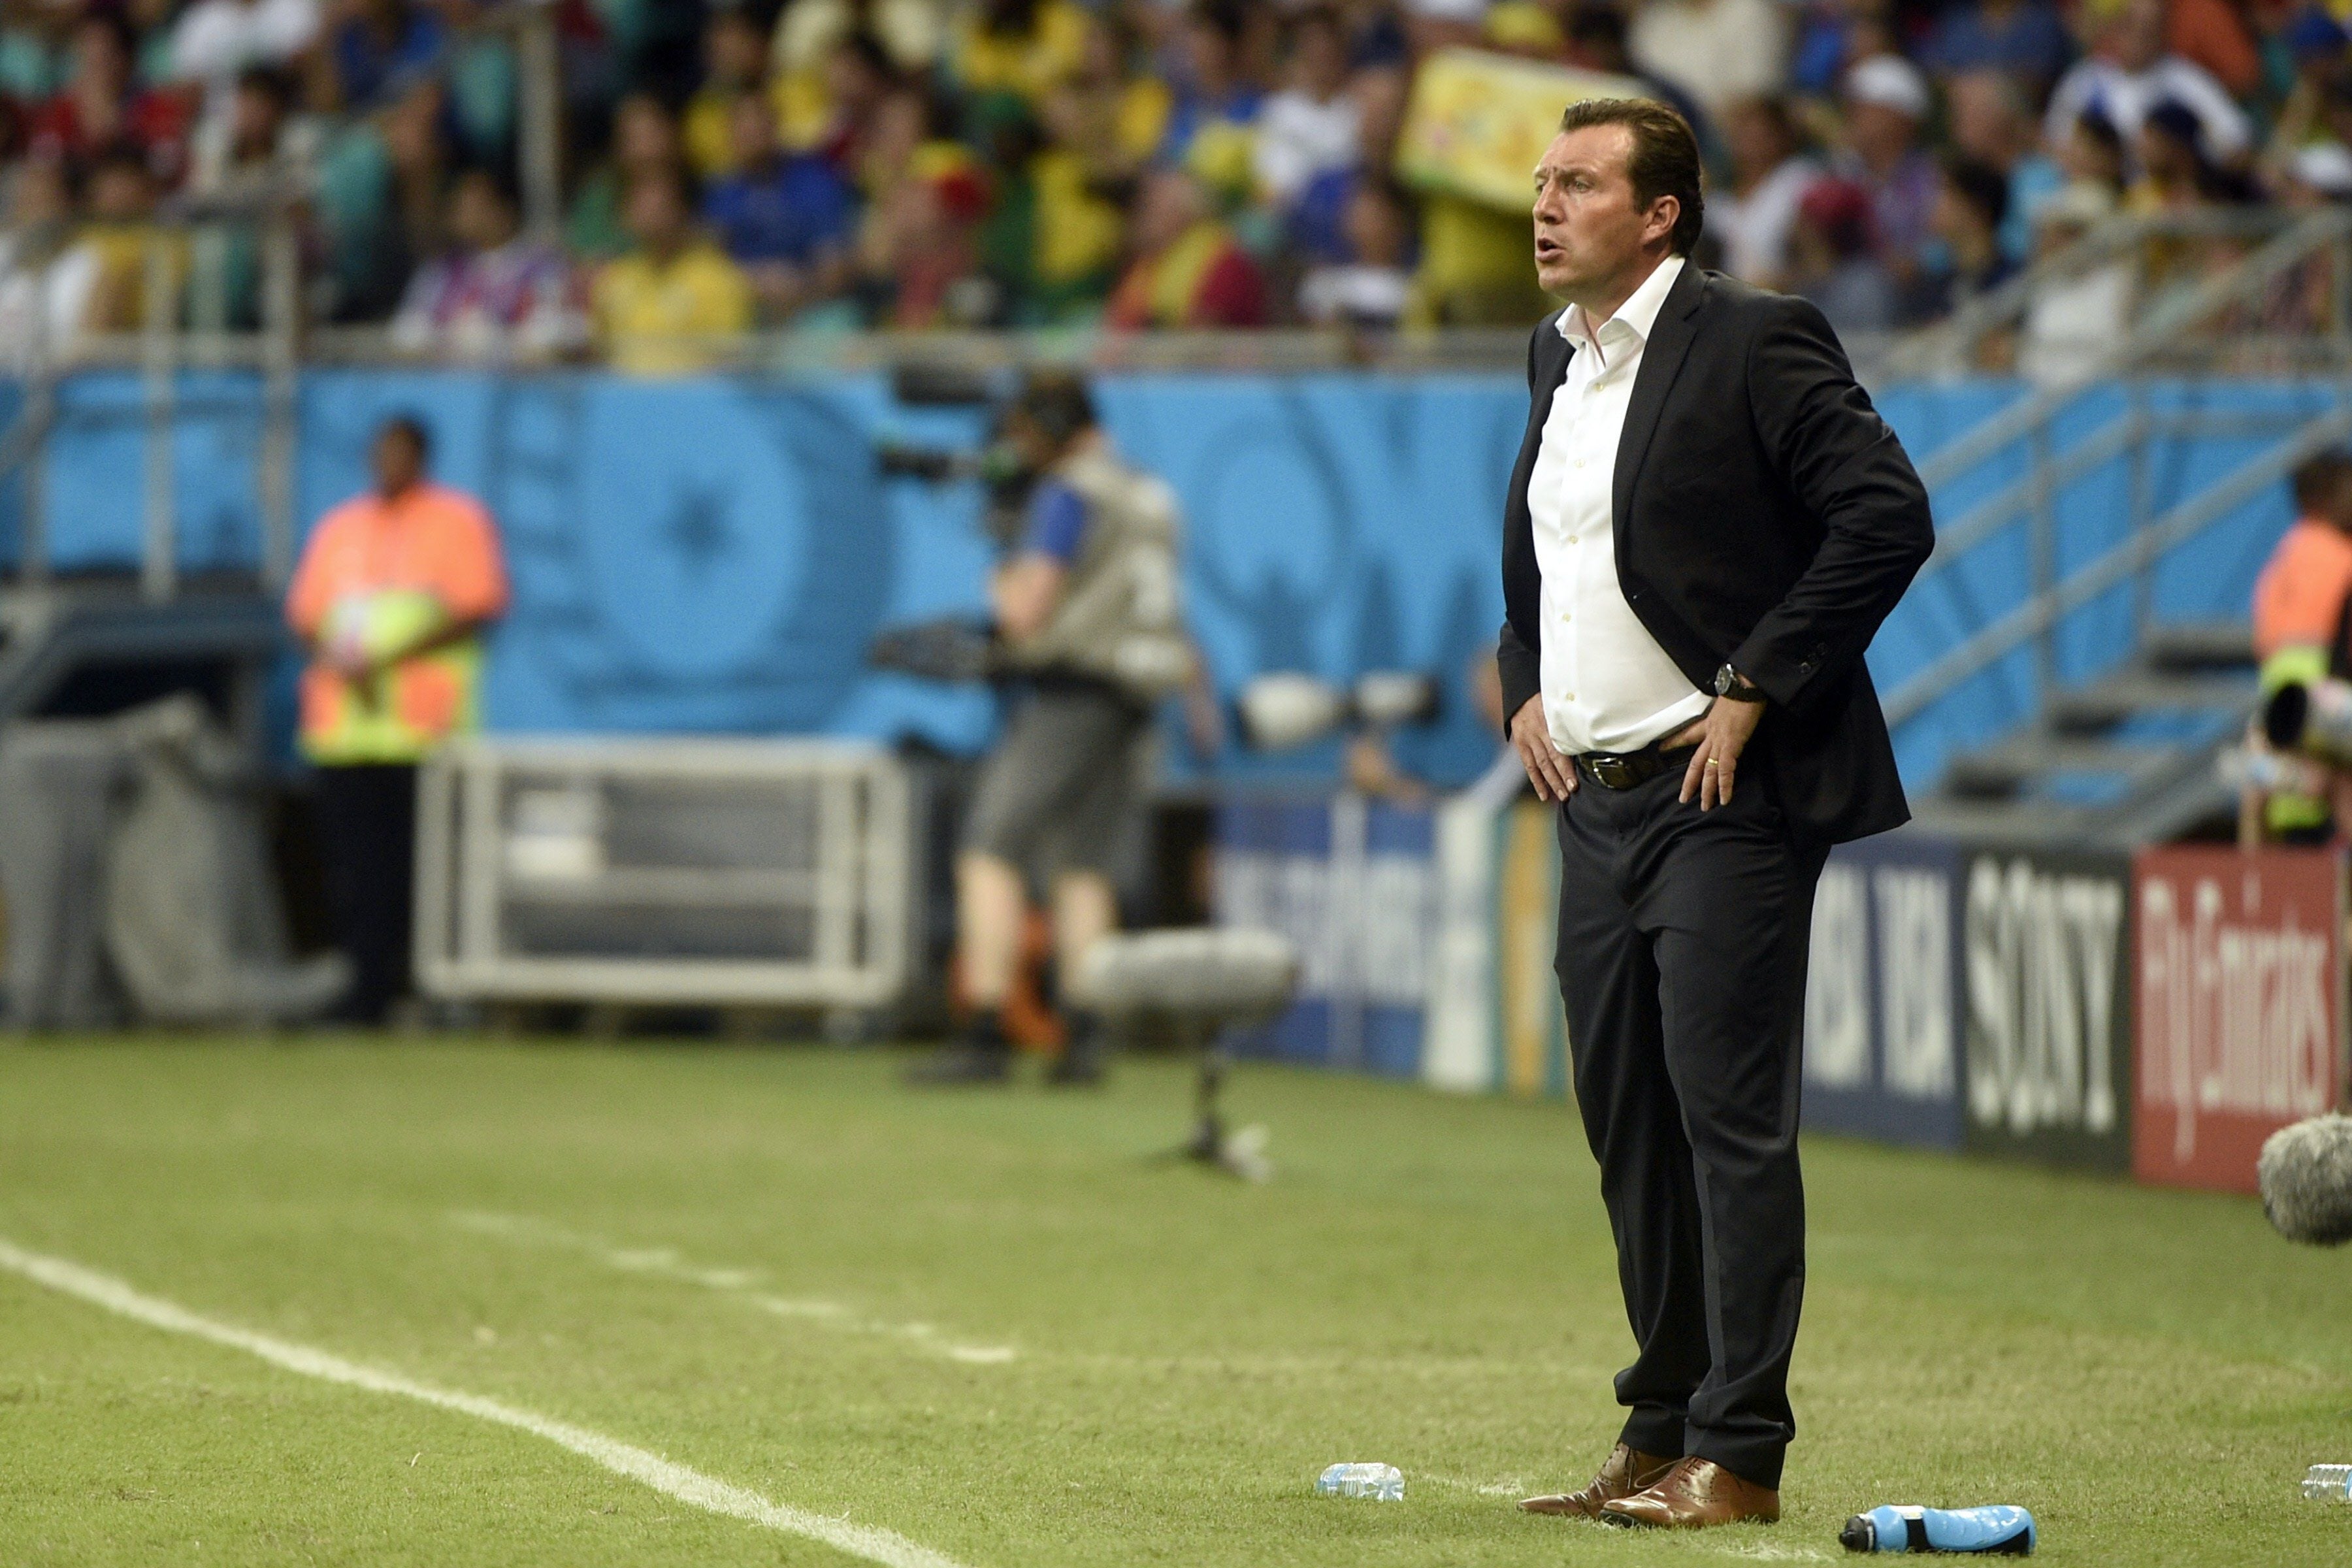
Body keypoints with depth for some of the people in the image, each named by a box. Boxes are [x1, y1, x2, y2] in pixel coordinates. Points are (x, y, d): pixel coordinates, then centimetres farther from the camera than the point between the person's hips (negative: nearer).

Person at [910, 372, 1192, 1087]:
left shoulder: (1068, 496, -11)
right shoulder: (1152, 497, 16)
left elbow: (1028, 612, -14)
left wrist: (1003, 586, 4)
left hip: (1067, 695, -8)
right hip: (1132, 704, 9)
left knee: (990, 855, -7)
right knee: (1083, 867, 14)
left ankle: (986, 1036, -15)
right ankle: (1082, 1038, 5)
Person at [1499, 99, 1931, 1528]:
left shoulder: (1753, 340, -10)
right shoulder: (1558, 353, 15)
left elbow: (1887, 515, -17)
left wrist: (1754, 687, -16)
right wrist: (1526, 685, 16)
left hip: (1725, 798, -8)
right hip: (1597, 802, 8)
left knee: (1731, 1124, -8)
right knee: (1628, 1127, 11)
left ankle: (1737, 1454, -5)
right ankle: (1663, 1435, 19)